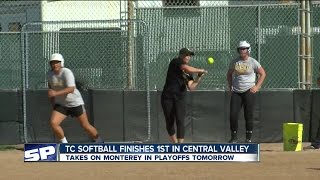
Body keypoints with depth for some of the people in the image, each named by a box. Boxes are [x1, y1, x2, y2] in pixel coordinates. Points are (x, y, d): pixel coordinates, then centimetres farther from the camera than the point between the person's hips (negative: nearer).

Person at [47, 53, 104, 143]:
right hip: (60, 104, 5)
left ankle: (99, 141, 29)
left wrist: (56, 93, -43)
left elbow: (71, 89, -33)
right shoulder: (50, 74, -3)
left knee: (86, 126, 5)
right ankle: (64, 144, 1)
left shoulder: (66, 72, -21)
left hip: (75, 103, -5)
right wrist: (53, 104, 15)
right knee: (53, 123, -16)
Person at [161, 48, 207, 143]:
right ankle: (175, 144, 25)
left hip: (180, 99, 3)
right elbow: (187, 69, -22)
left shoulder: (188, 73, 9)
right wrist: (200, 70, -12)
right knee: (169, 122, 6)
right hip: (168, 97, -3)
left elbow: (191, 87, -3)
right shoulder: (175, 62, -5)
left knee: (180, 121, -11)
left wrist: (199, 77, -14)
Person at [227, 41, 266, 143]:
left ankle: (248, 138, 6)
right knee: (233, 115, -5)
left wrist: (257, 86, -4)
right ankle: (234, 137, 5)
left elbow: (263, 74, 5)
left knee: (248, 115, -3)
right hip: (236, 92, 3)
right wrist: (230, 87, 9)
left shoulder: (252, 62, -1)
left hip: (249, 91, -3)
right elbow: (229, 74, 22)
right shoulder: (234, 62, 8)